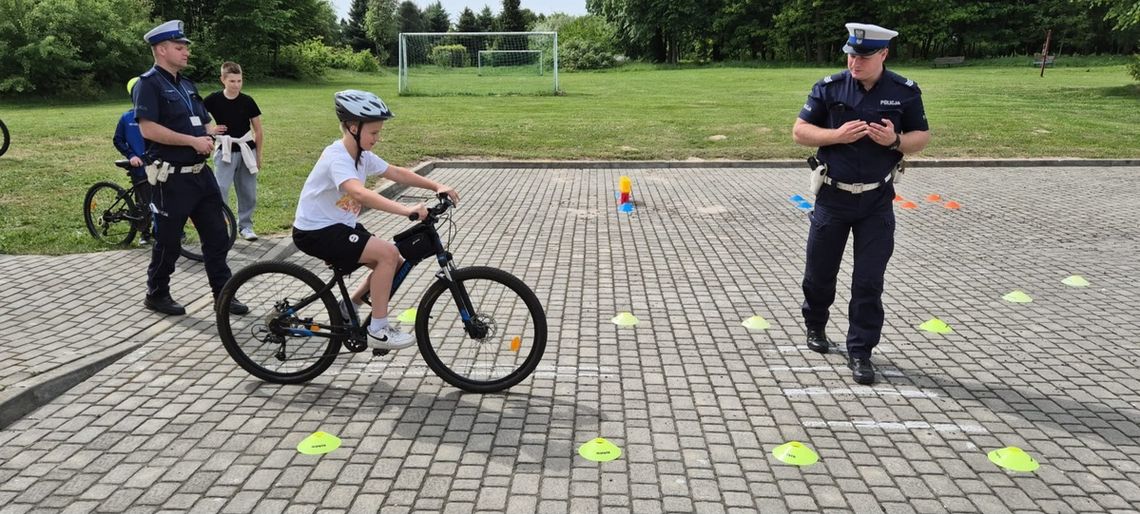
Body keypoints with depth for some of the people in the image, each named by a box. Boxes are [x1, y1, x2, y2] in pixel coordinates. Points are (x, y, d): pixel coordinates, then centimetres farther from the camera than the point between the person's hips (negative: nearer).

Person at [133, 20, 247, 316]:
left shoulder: (187, 85, 16)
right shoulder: (149, 84, -10)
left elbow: (205, 123, 22)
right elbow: (148, 129, -21)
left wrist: (208, 139, -1)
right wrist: (192, 141, -19)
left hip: (201, 174, 8)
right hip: (172, 178, -8)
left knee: (217, 236, 8)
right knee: (169, 241, 4)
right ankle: (157, 295, 21)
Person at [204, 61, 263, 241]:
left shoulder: (247, 101, -2)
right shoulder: (214, 99, -6)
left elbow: (258, 130, 5)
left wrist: (258, 155, 6)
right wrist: (211, 129, -7)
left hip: (247, 150, 2)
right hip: (225, 151, -2)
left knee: (248, 192, 7)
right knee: (220, 190, -9)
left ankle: (245, 225, 22)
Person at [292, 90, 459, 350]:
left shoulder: (362, 155, 3)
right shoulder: (337, 158, -25)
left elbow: (396, 173, 6)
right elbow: (360, 193, -42)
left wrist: (437, 186, -6)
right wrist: (406, 210, -50)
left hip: (339, 226, 9)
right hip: (316, 232, -9)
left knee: (393, 264, 4)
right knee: (388, 253, -21)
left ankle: (349, 308, 22)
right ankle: (378, 330, -12)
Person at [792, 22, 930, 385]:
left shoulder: (905, 92, -3)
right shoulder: (829, 88, -5)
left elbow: (922, 137, 4)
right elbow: (799, 132, -3)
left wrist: (895, 140, -18)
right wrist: (837, 135, -19)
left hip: (876, 202, 0)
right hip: (833, 197, 0)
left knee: (869, 281, 0)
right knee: (819, 272, 13)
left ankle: (860, 352, 11)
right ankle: (815, 325, 40)